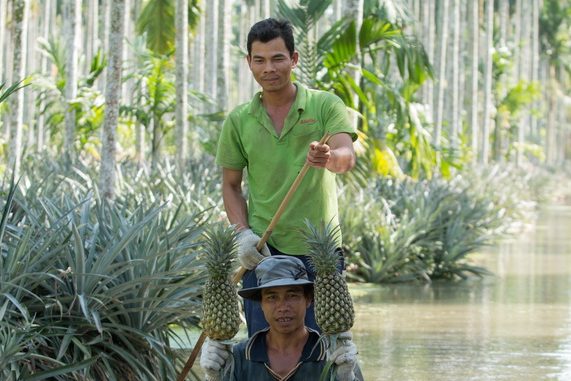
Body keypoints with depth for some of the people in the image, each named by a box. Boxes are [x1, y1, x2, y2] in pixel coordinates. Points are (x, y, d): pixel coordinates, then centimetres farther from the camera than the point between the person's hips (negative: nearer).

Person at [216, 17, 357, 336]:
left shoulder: (325, 105, -2)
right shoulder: (239, 121, 6)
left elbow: (347, 157, -18)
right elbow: (231, 185, 13)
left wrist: (328, 158, -42)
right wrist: (242, 233, -4)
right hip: (264, 251, 2)